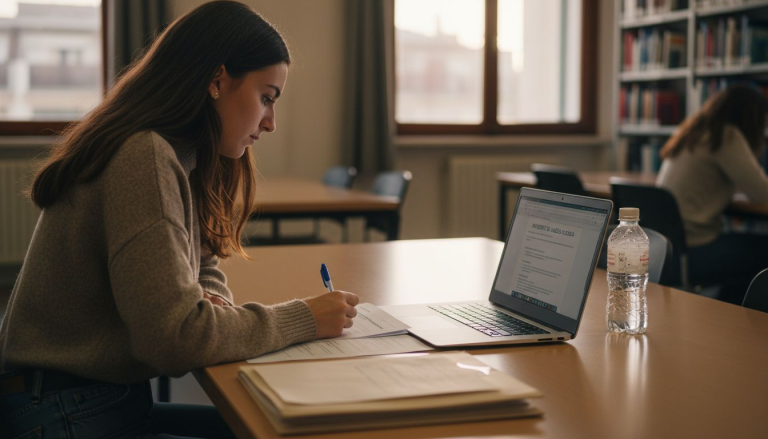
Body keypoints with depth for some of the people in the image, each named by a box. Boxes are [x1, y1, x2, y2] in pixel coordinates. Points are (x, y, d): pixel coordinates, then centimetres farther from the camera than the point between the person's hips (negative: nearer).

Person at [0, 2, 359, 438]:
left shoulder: (174, 156, 10)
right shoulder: (145, 160, -21)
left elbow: (205, 270, 19)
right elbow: (175, 337, -26)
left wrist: (211, 302, -5)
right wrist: (303, 319, -16)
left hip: (116, 401, 9)